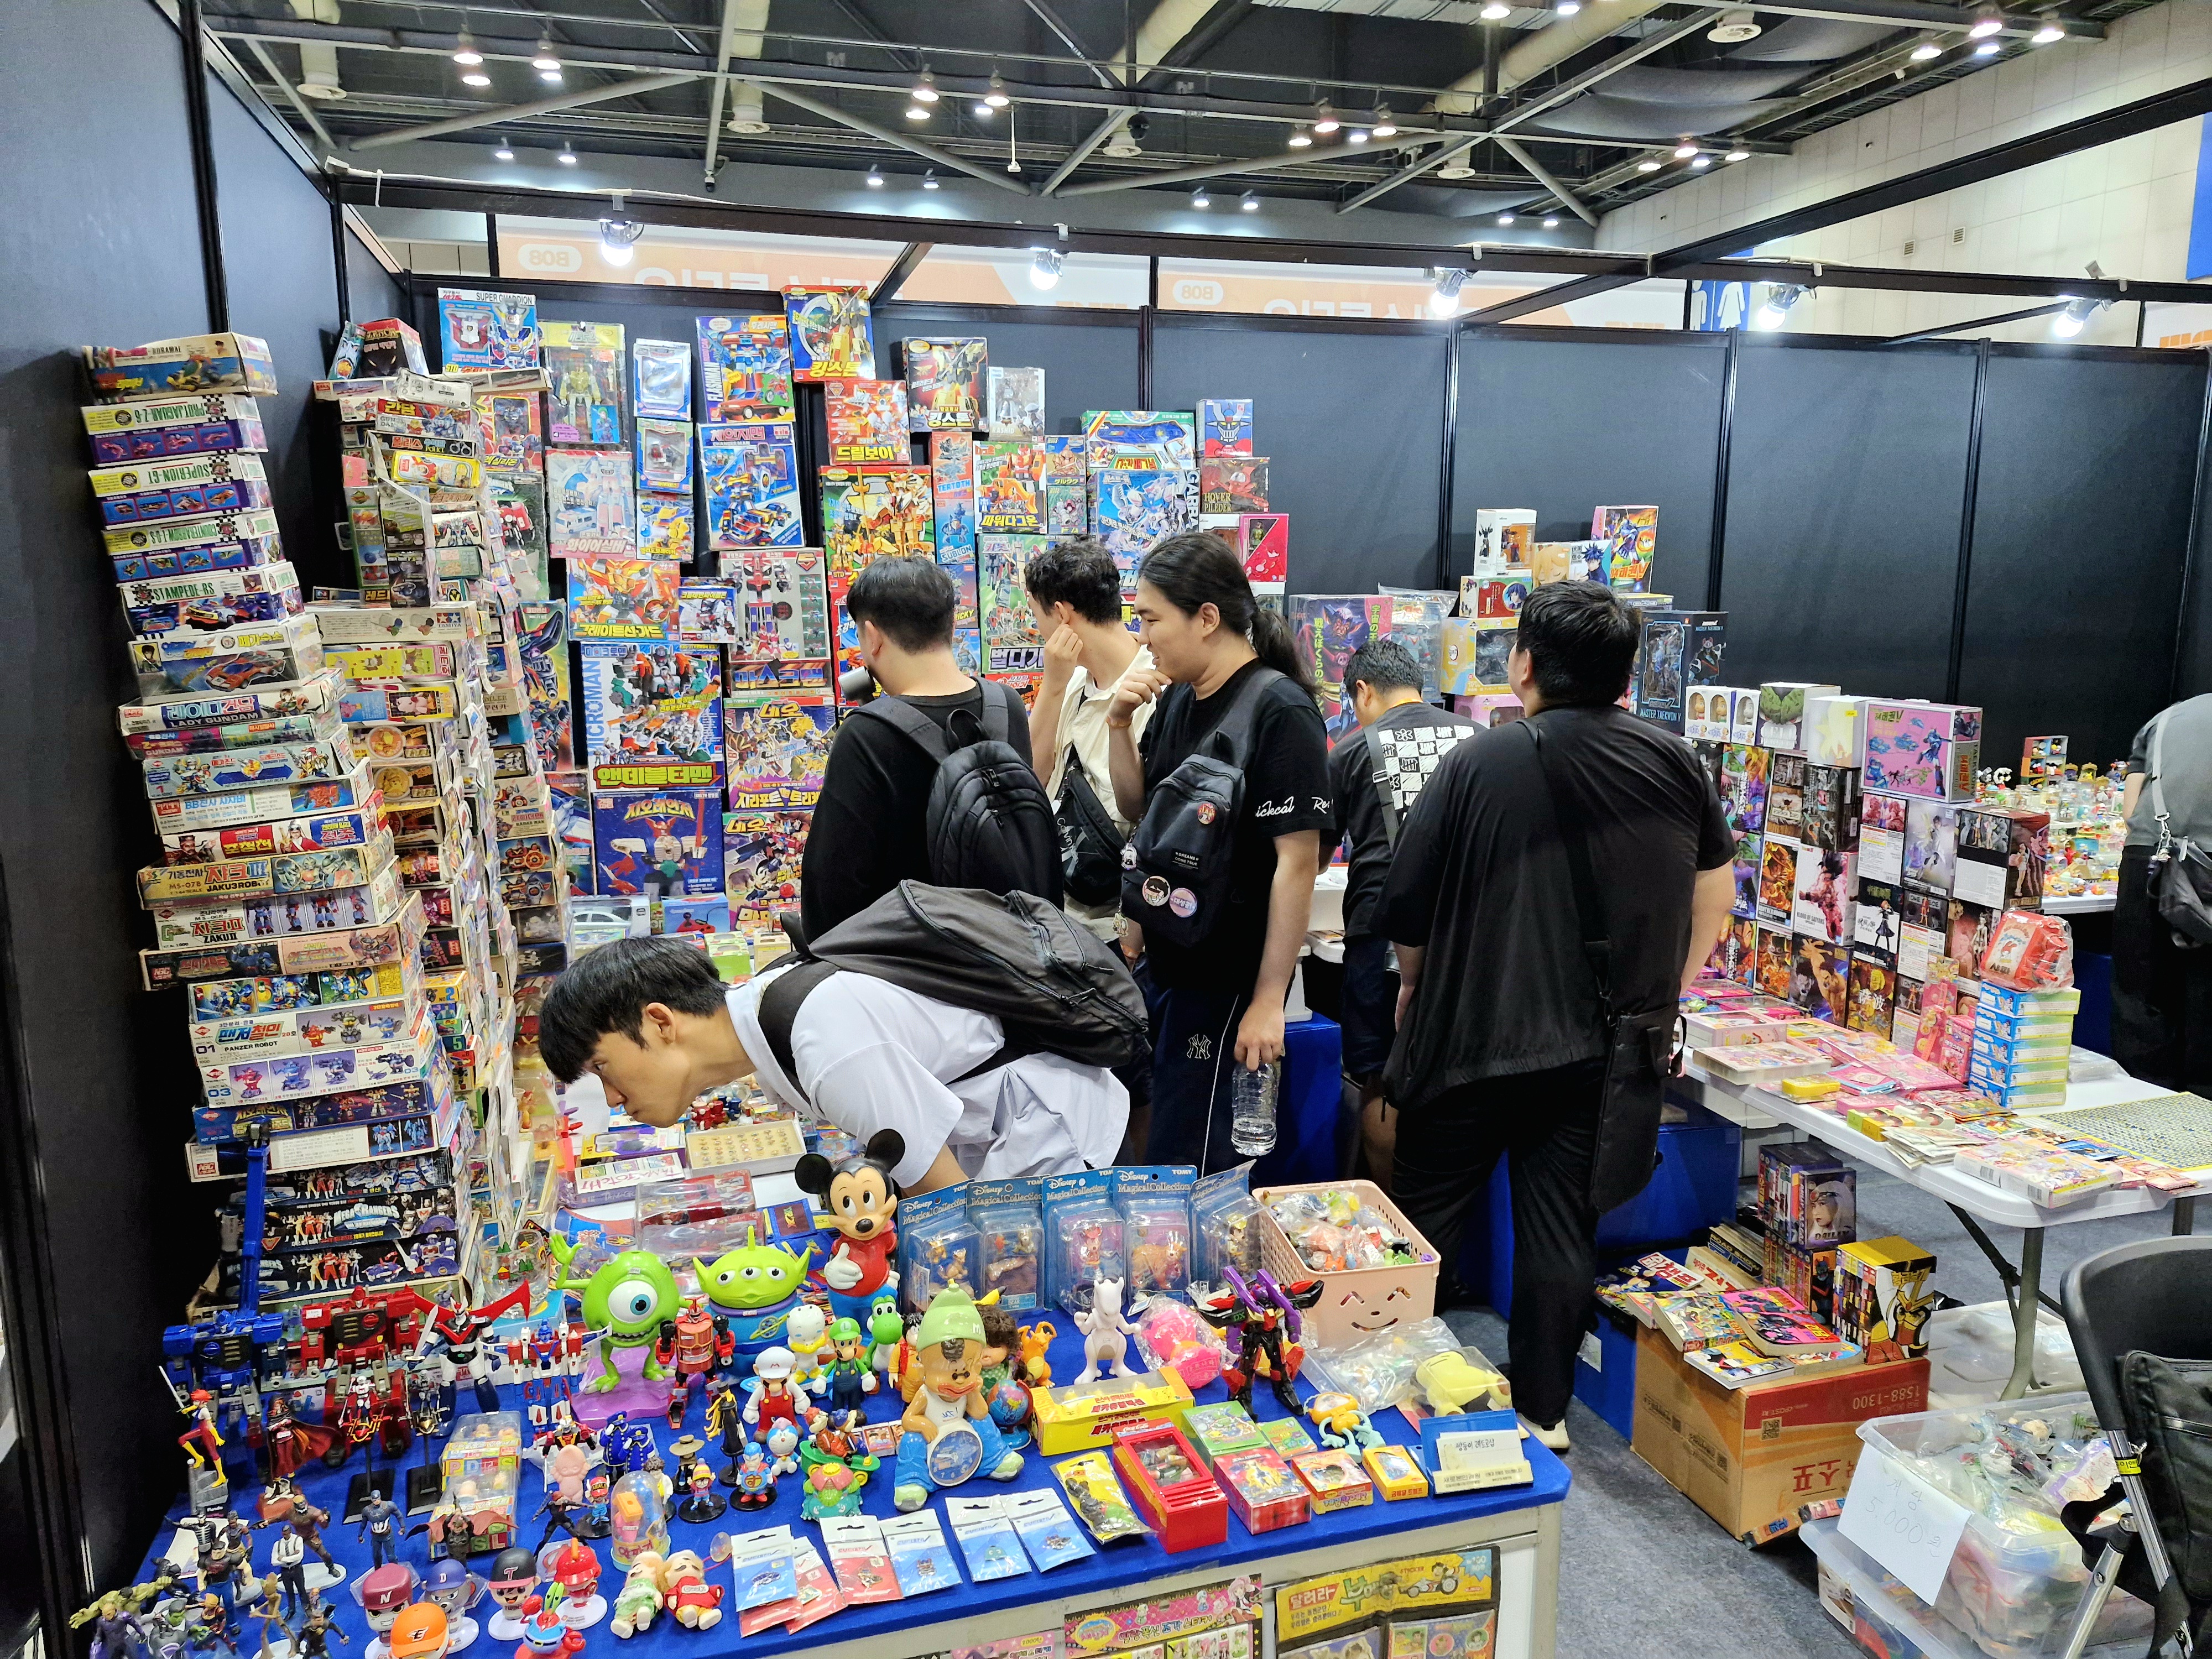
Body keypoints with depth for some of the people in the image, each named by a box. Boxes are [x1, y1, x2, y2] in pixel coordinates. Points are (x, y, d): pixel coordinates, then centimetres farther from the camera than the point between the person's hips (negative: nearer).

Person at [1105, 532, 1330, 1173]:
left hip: (1227, 981, -8)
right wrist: (1120, 722, -2)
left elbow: (1298, 862, -19)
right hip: (1167, 964, 8)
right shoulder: (1179, 697, 7)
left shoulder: (1279, 710, -17)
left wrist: (1269, 999, -19)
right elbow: (1136, 808, 16)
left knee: (1186, 1166, 2)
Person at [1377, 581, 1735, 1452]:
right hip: (1604, 1052, 3)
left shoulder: (1479, 762, -11)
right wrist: (1668, 989, 26)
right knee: (1561, 1230, 11)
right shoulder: (1674, 765, 1)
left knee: (1426, 1218, 15)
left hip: (1472, 1039, -2)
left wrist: (1416, 988, 12)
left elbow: (1407, 911, -7)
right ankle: (1543, 1411, 21)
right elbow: (1715, 884, 16)